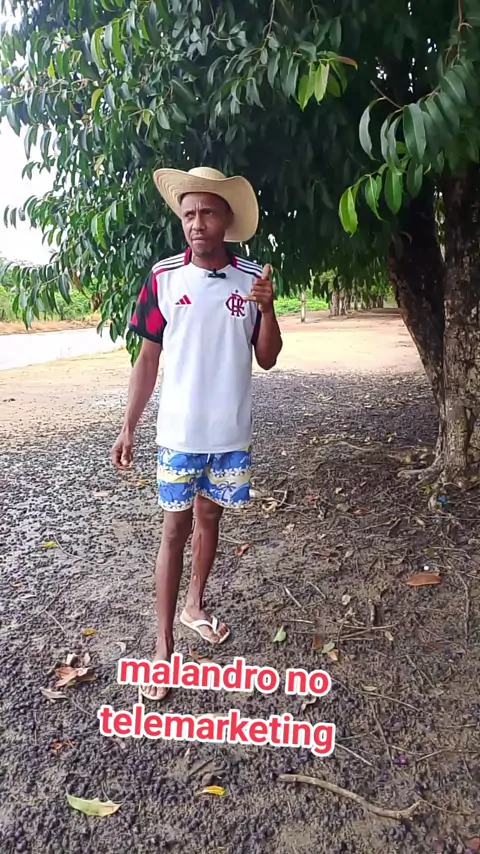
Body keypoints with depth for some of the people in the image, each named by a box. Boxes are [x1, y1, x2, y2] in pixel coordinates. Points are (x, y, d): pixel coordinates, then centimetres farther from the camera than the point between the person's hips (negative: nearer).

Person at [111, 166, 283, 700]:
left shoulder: (253, 279, -1)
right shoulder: (163, 277, -5)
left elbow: (267, 359, 2)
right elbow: (148, 359, -1)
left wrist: (266, 307, -16)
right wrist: (128, 427, -3)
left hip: (231, 434, 2)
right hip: (179, 434, -2)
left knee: (209, 518, 16)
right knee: (175, 529, 4)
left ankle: (195, 605, 38)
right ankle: (163, 644, 14)